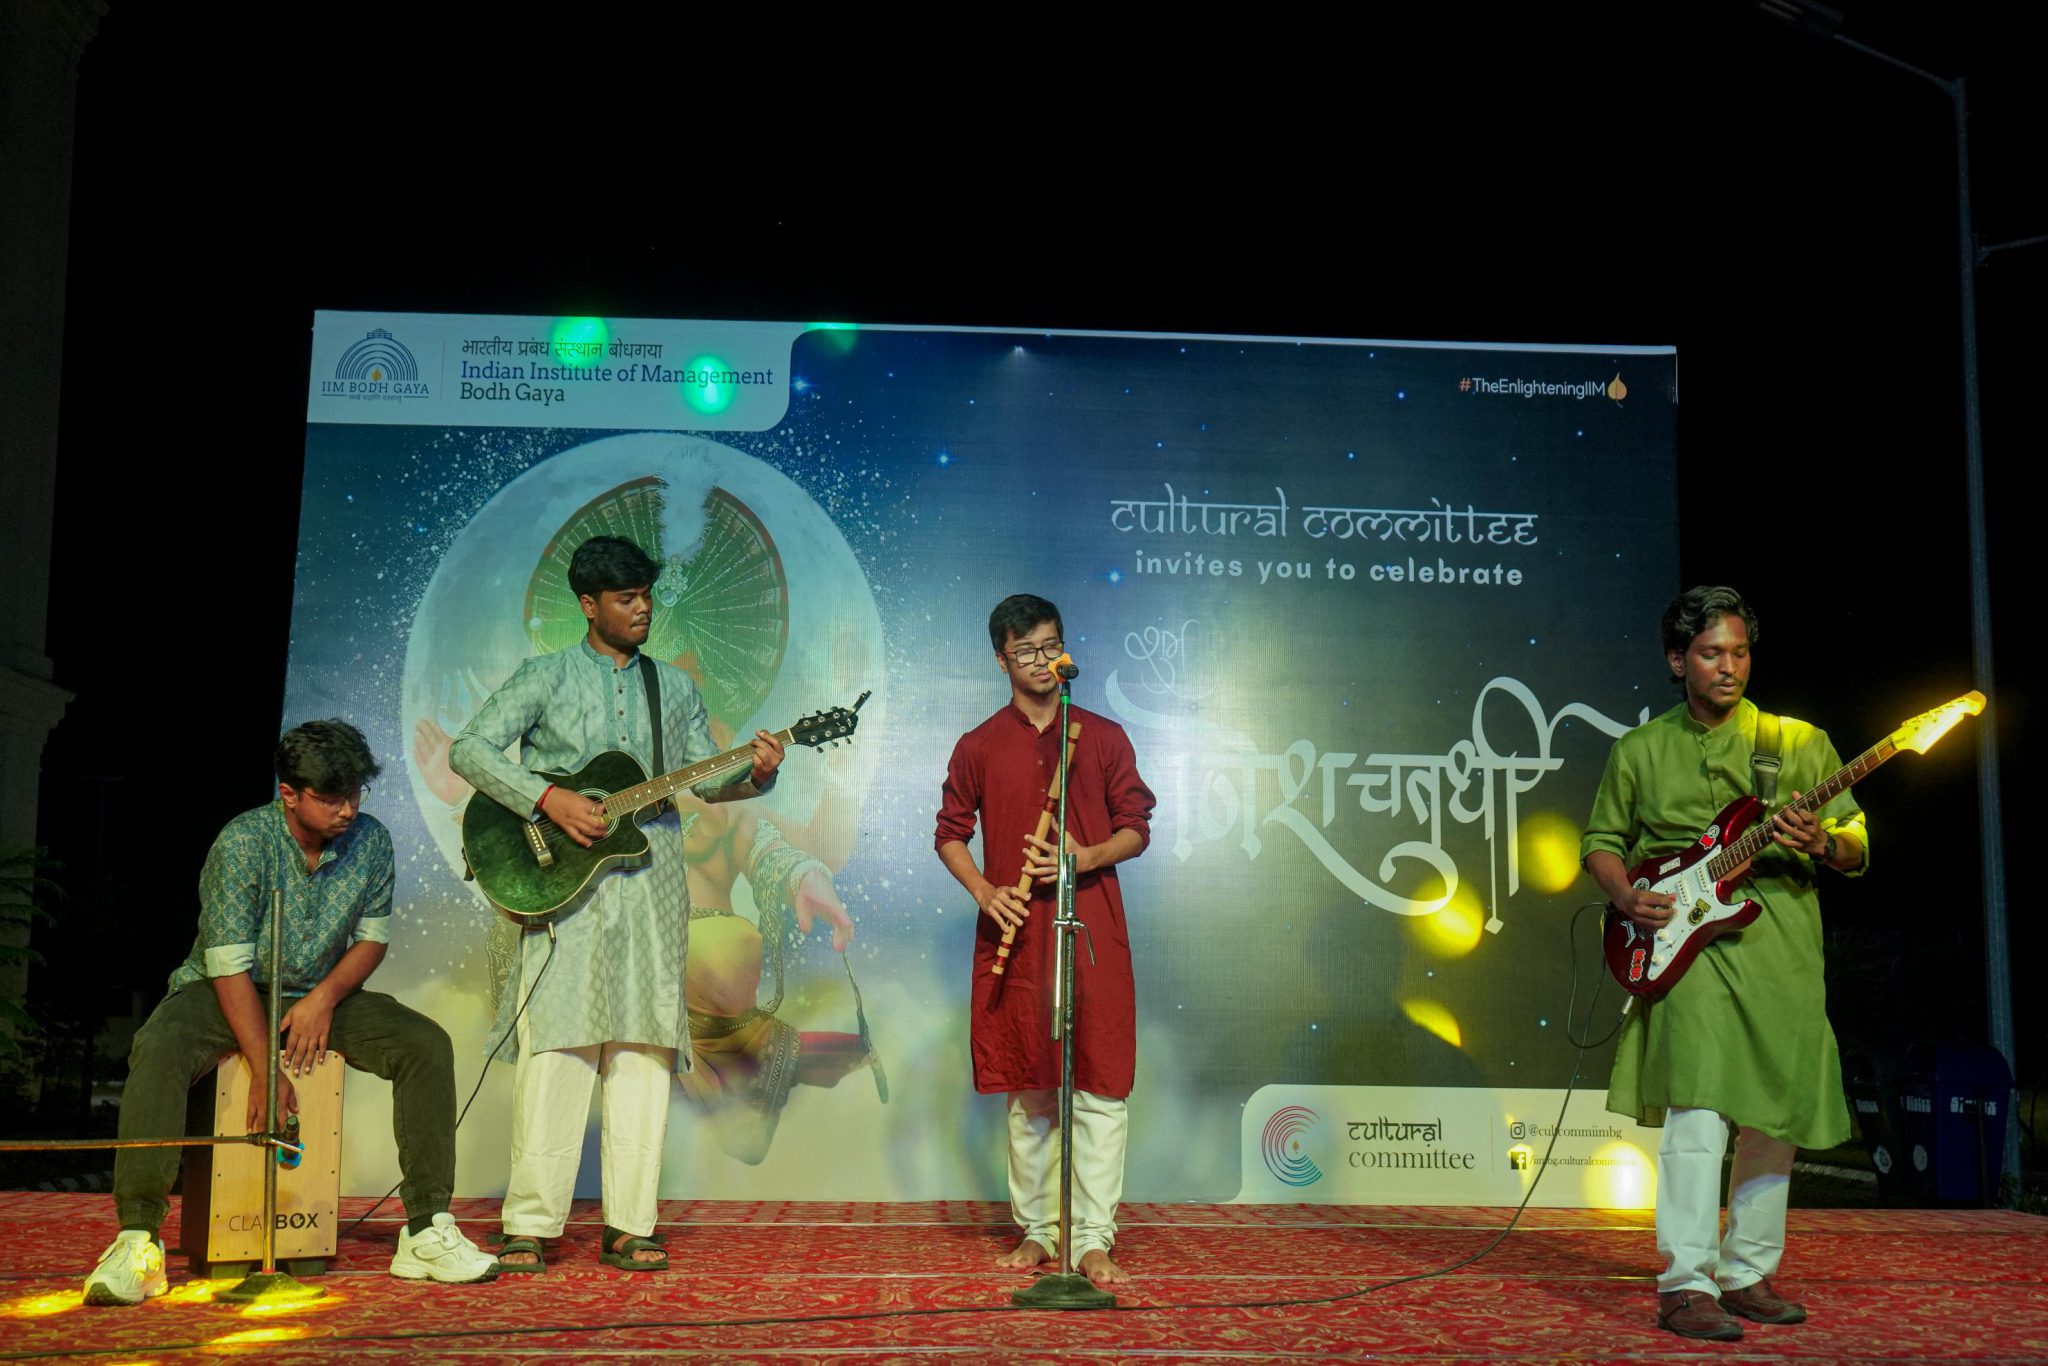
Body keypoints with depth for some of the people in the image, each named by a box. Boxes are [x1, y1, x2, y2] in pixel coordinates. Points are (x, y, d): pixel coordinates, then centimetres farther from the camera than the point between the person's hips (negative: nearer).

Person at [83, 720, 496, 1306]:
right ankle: (137, 1239, -31)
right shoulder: (243, 842, -21)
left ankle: (426, 1230, -17)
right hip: (225, 993, -3)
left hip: (321, 993, 4)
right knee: (159, 1049, -35)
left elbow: (373, 935, 4)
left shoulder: (370, 839, -8)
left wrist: (325, 997, -15)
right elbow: (231, 966, -22)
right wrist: (266, 1071, -26)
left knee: (426, 1044, -18)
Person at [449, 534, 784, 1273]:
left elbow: (704, 776, 14)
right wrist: (549, 799, -13)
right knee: (555, 1049, -7)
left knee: (645, 1049, 1)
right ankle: (529, 1226, -1)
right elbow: (469, 748, -2)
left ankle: (629, 1226, 5)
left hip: (651, 881, 3)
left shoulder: (675, 685, 18)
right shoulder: (547, 676, 7)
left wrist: (753, 772, -7)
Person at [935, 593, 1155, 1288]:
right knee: (1026, 1087, 7)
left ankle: (1093, 1238, 1)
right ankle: (1036, 1229, 18)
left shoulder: (1104, 737, 8)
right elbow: (950, 834, 11)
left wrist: (1086, 858, -11)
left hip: (1093, 927, -1)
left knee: (1100, 1085, -5)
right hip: (1012, 933, 1)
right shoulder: (978, 747, 9)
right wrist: (984, 890, -6)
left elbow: (1136, 829, 7)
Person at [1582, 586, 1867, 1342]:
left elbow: (1858, 846, 11)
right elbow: (1600, 842, 16)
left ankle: (1748, 1273, 21)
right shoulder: (1639, 750, 11)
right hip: (1685, 945, -2)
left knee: (1776, 1115, 6)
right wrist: (1627, 897, -4)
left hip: (1782, 949, 2)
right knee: (1698, 1103, -16)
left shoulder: (1798, 741, 11)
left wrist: (1822, 844, -12)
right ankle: (1686, 1286, -14)